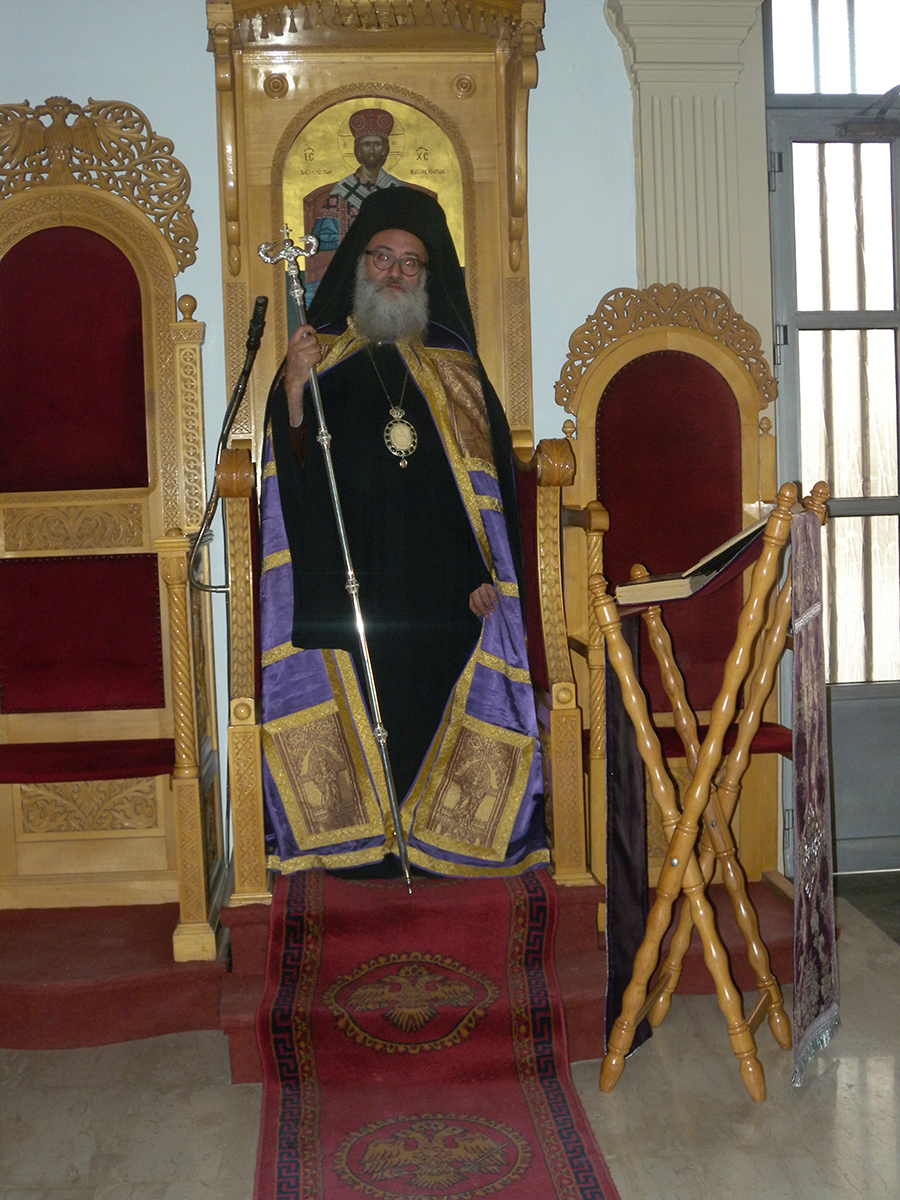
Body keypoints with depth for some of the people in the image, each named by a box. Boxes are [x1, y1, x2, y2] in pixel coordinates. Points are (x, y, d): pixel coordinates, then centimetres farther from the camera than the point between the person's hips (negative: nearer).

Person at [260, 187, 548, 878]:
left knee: (437, 702, 0)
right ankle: (361, 841, 9)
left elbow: (488, 475, 8)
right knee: (356, 703, -3)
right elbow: (293, 468, 0)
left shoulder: (453, 363, 13)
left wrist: (487, 570, -4)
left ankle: (439, 839, 12)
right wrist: (294, 389, -16)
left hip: (440, 583, 1)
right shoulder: (323, 354, 10)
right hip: (347, 579, -1)